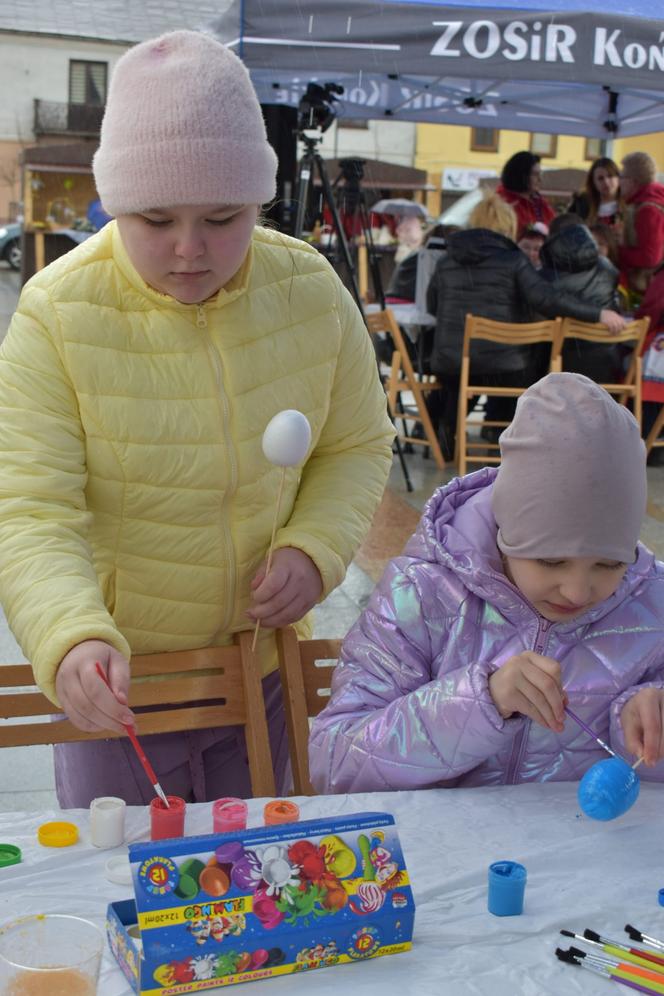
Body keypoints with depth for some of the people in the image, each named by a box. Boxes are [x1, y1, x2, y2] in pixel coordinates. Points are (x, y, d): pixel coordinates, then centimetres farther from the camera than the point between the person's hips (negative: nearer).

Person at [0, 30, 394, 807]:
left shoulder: (311, 291, -10)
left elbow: (356, 446, 3)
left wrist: (314, 550, -15)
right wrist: (72, 641, -43)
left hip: (262, 670, 3)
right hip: (115, 682, -2)